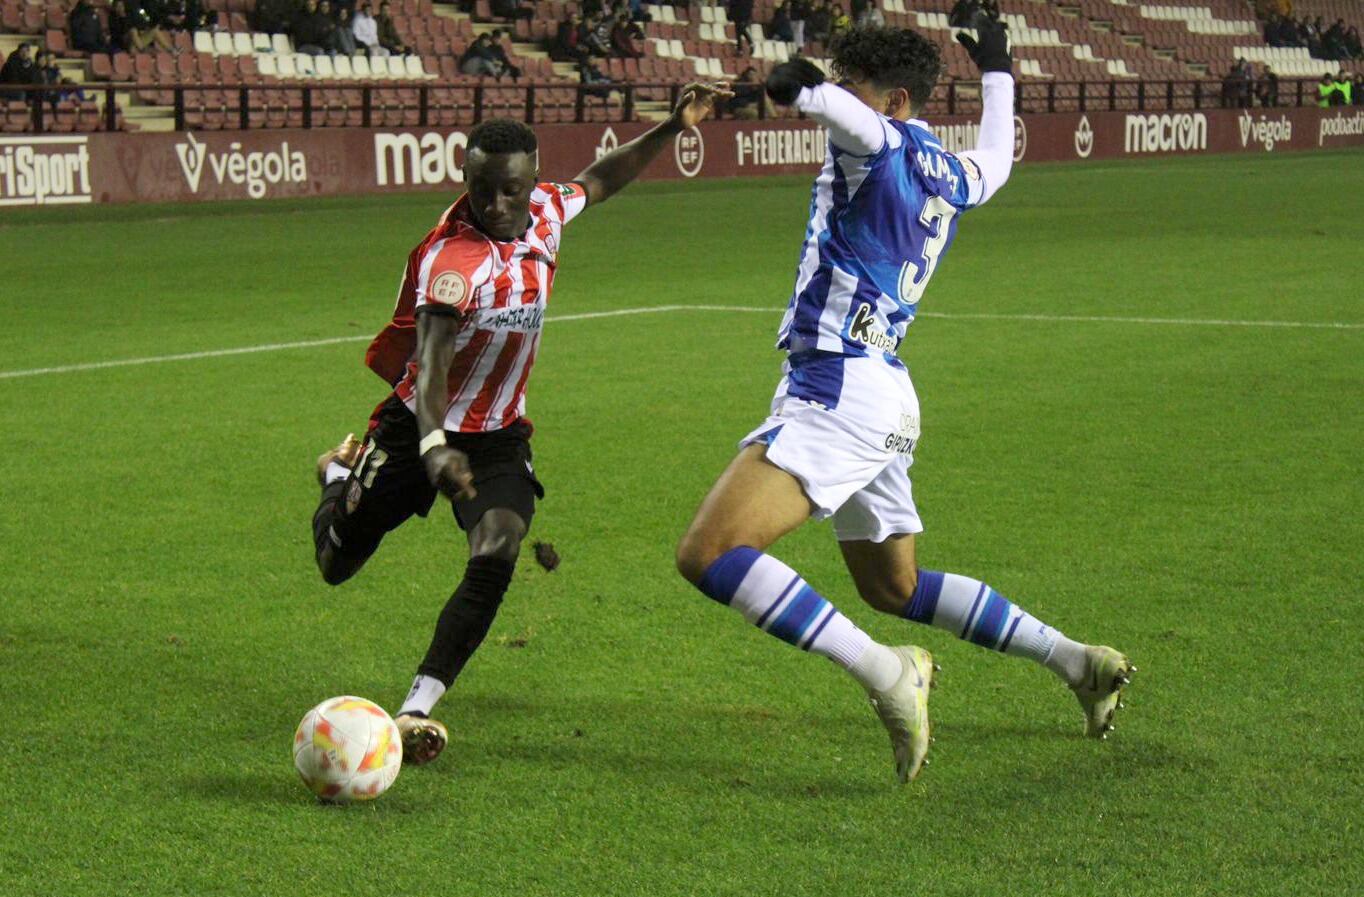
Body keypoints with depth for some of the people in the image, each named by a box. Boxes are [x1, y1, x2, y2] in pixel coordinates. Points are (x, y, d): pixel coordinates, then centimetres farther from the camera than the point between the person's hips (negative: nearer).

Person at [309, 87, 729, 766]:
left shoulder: (545, 211, -8)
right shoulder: (451, 258, -30)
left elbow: (599, 181, 17)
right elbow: (431, 362, -44)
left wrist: (671, 129, 10)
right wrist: (434, 446, -61)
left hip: (498, 436, 4)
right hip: (419, 429, -4)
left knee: (495, 560, -23)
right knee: (336, 564, 12)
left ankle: (416, 709, -20)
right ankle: (341, 473, 48)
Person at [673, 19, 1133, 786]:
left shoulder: (887, 145, -11)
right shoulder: (951, 175, 15)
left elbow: (834, 105, -36)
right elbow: (997, 160, 40)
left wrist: (800, 85, -18)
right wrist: (997, 74, 52)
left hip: (841, 395, -10)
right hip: (879, 399, 10)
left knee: (708, 555, -20)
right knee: (893, 586, 27)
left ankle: (885, 670, -23)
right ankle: (1078, 662, 30)